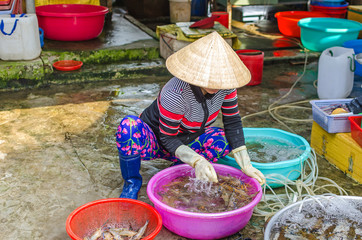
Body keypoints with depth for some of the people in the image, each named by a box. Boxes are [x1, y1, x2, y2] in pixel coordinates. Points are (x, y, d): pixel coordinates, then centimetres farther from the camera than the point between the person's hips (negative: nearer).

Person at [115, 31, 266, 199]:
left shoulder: (225, 85, -19)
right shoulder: (175, 94, -35)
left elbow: (233, 122, -12)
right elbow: (167, 138, -27)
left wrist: (245, 164, -22)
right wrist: (197, 160, -43)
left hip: (186, 140, 6)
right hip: (155, 141, -5)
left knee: (225, 139, -19)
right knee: (129, 126, -38)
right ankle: (132, 183, -13)